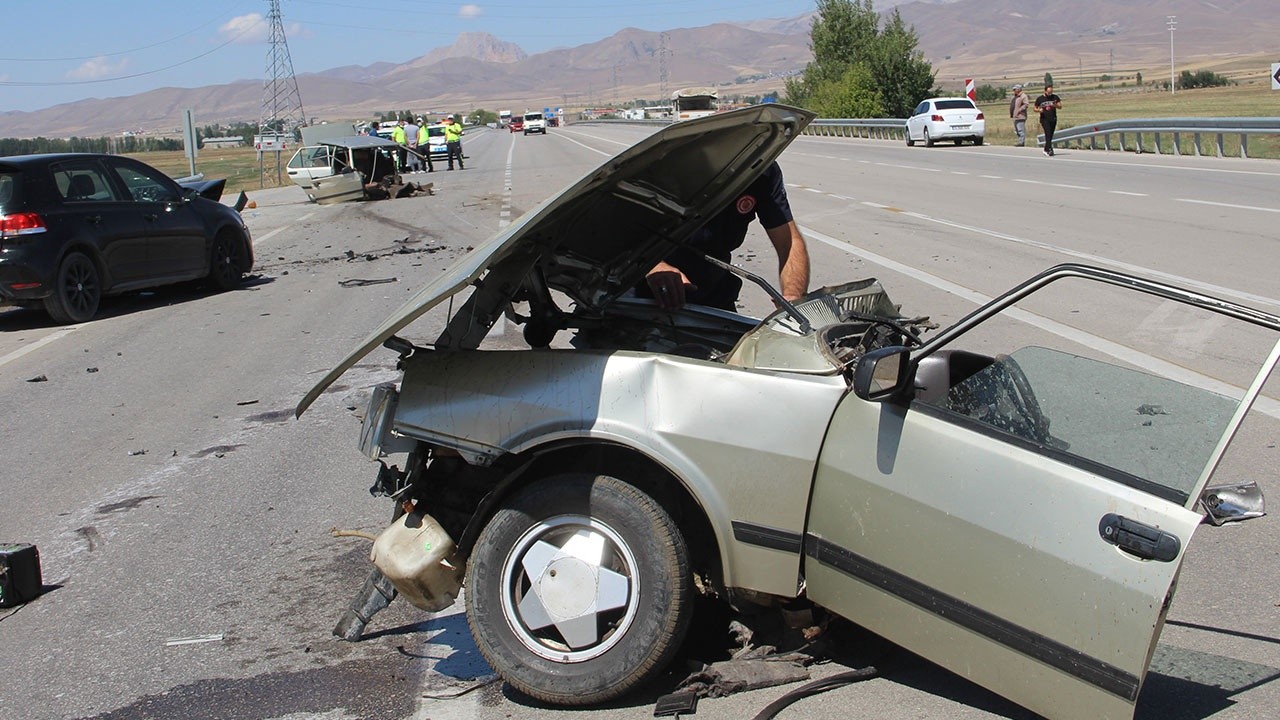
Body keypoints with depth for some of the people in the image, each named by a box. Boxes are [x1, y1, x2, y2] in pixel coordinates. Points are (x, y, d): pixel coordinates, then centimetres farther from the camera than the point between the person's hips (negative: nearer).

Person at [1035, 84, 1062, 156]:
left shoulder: (1055, 97, 5)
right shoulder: (1040, 99, 0)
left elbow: (1060, 106, 4)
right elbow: (1035, 109, 8)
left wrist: (1055, 105, -18)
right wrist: (1039, 110, -15)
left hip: (1053, 119, 3)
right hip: (1044, 119, -3)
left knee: (1050, 135, 8)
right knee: (1048, 133, -19)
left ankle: (1046, 150, 22)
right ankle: (1050, 149, -24)